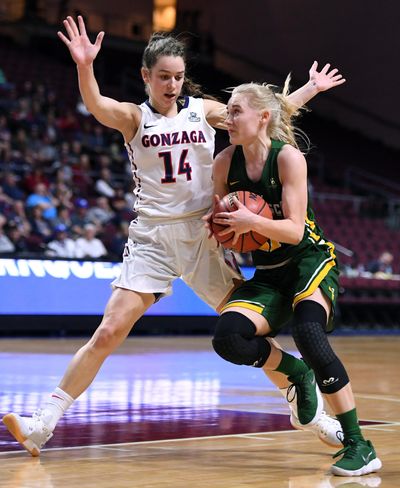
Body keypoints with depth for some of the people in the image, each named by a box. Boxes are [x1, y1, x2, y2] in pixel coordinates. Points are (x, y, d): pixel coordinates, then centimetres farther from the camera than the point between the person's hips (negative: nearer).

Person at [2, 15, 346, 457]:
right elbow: (95, 105, -21)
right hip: (152, 238, -2)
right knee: (108, 332, -12)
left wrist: (310, 89, 16)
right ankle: (42, 425, -6)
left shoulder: (204, 110, 7)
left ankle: (307, 409, 23)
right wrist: (84, 67, -41)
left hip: (202, 235, 2)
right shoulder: (134, 117, -1)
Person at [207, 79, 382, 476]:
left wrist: (252, 221, -35)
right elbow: (223, 222, 11)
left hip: (311, 261, -5)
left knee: (308, 332, -33)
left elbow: (295, 230, -19)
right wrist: (216, 224, -12)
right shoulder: (225, 163, -2)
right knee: (227, 337, -22)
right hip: (267, 275, 5)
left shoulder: (288, 157, -15)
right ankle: (293, 372, 10)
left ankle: (358, 446, -23)